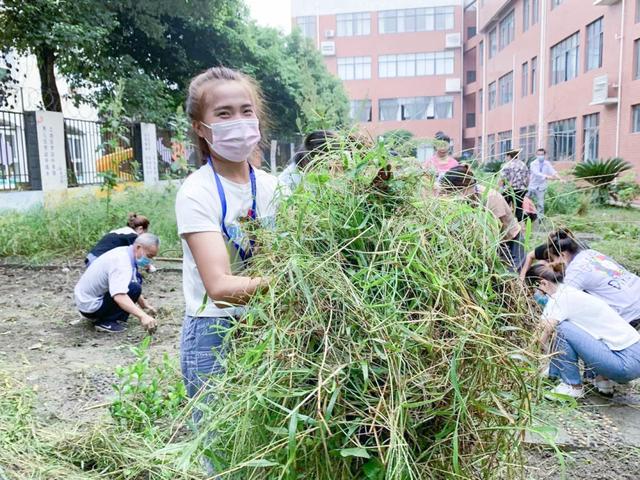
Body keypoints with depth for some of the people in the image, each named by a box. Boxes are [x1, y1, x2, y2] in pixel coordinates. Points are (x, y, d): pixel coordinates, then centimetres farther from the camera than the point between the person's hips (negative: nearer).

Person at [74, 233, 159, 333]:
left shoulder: (125, 252, 2)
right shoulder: (121, 261, -27)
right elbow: (119, 297, -42)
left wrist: (145, 305, 20)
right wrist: (142, 316, -50)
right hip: (90, 306, -10)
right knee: (134, 289, -21)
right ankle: (105, 322, -11)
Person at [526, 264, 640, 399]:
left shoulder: (561, 298, -16)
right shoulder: (569, 292, 12)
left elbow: (541, 340, -22)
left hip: (627, 363, -10)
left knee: (562, 328, -18)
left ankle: (573, 386, -3)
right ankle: (602, 379, 18)